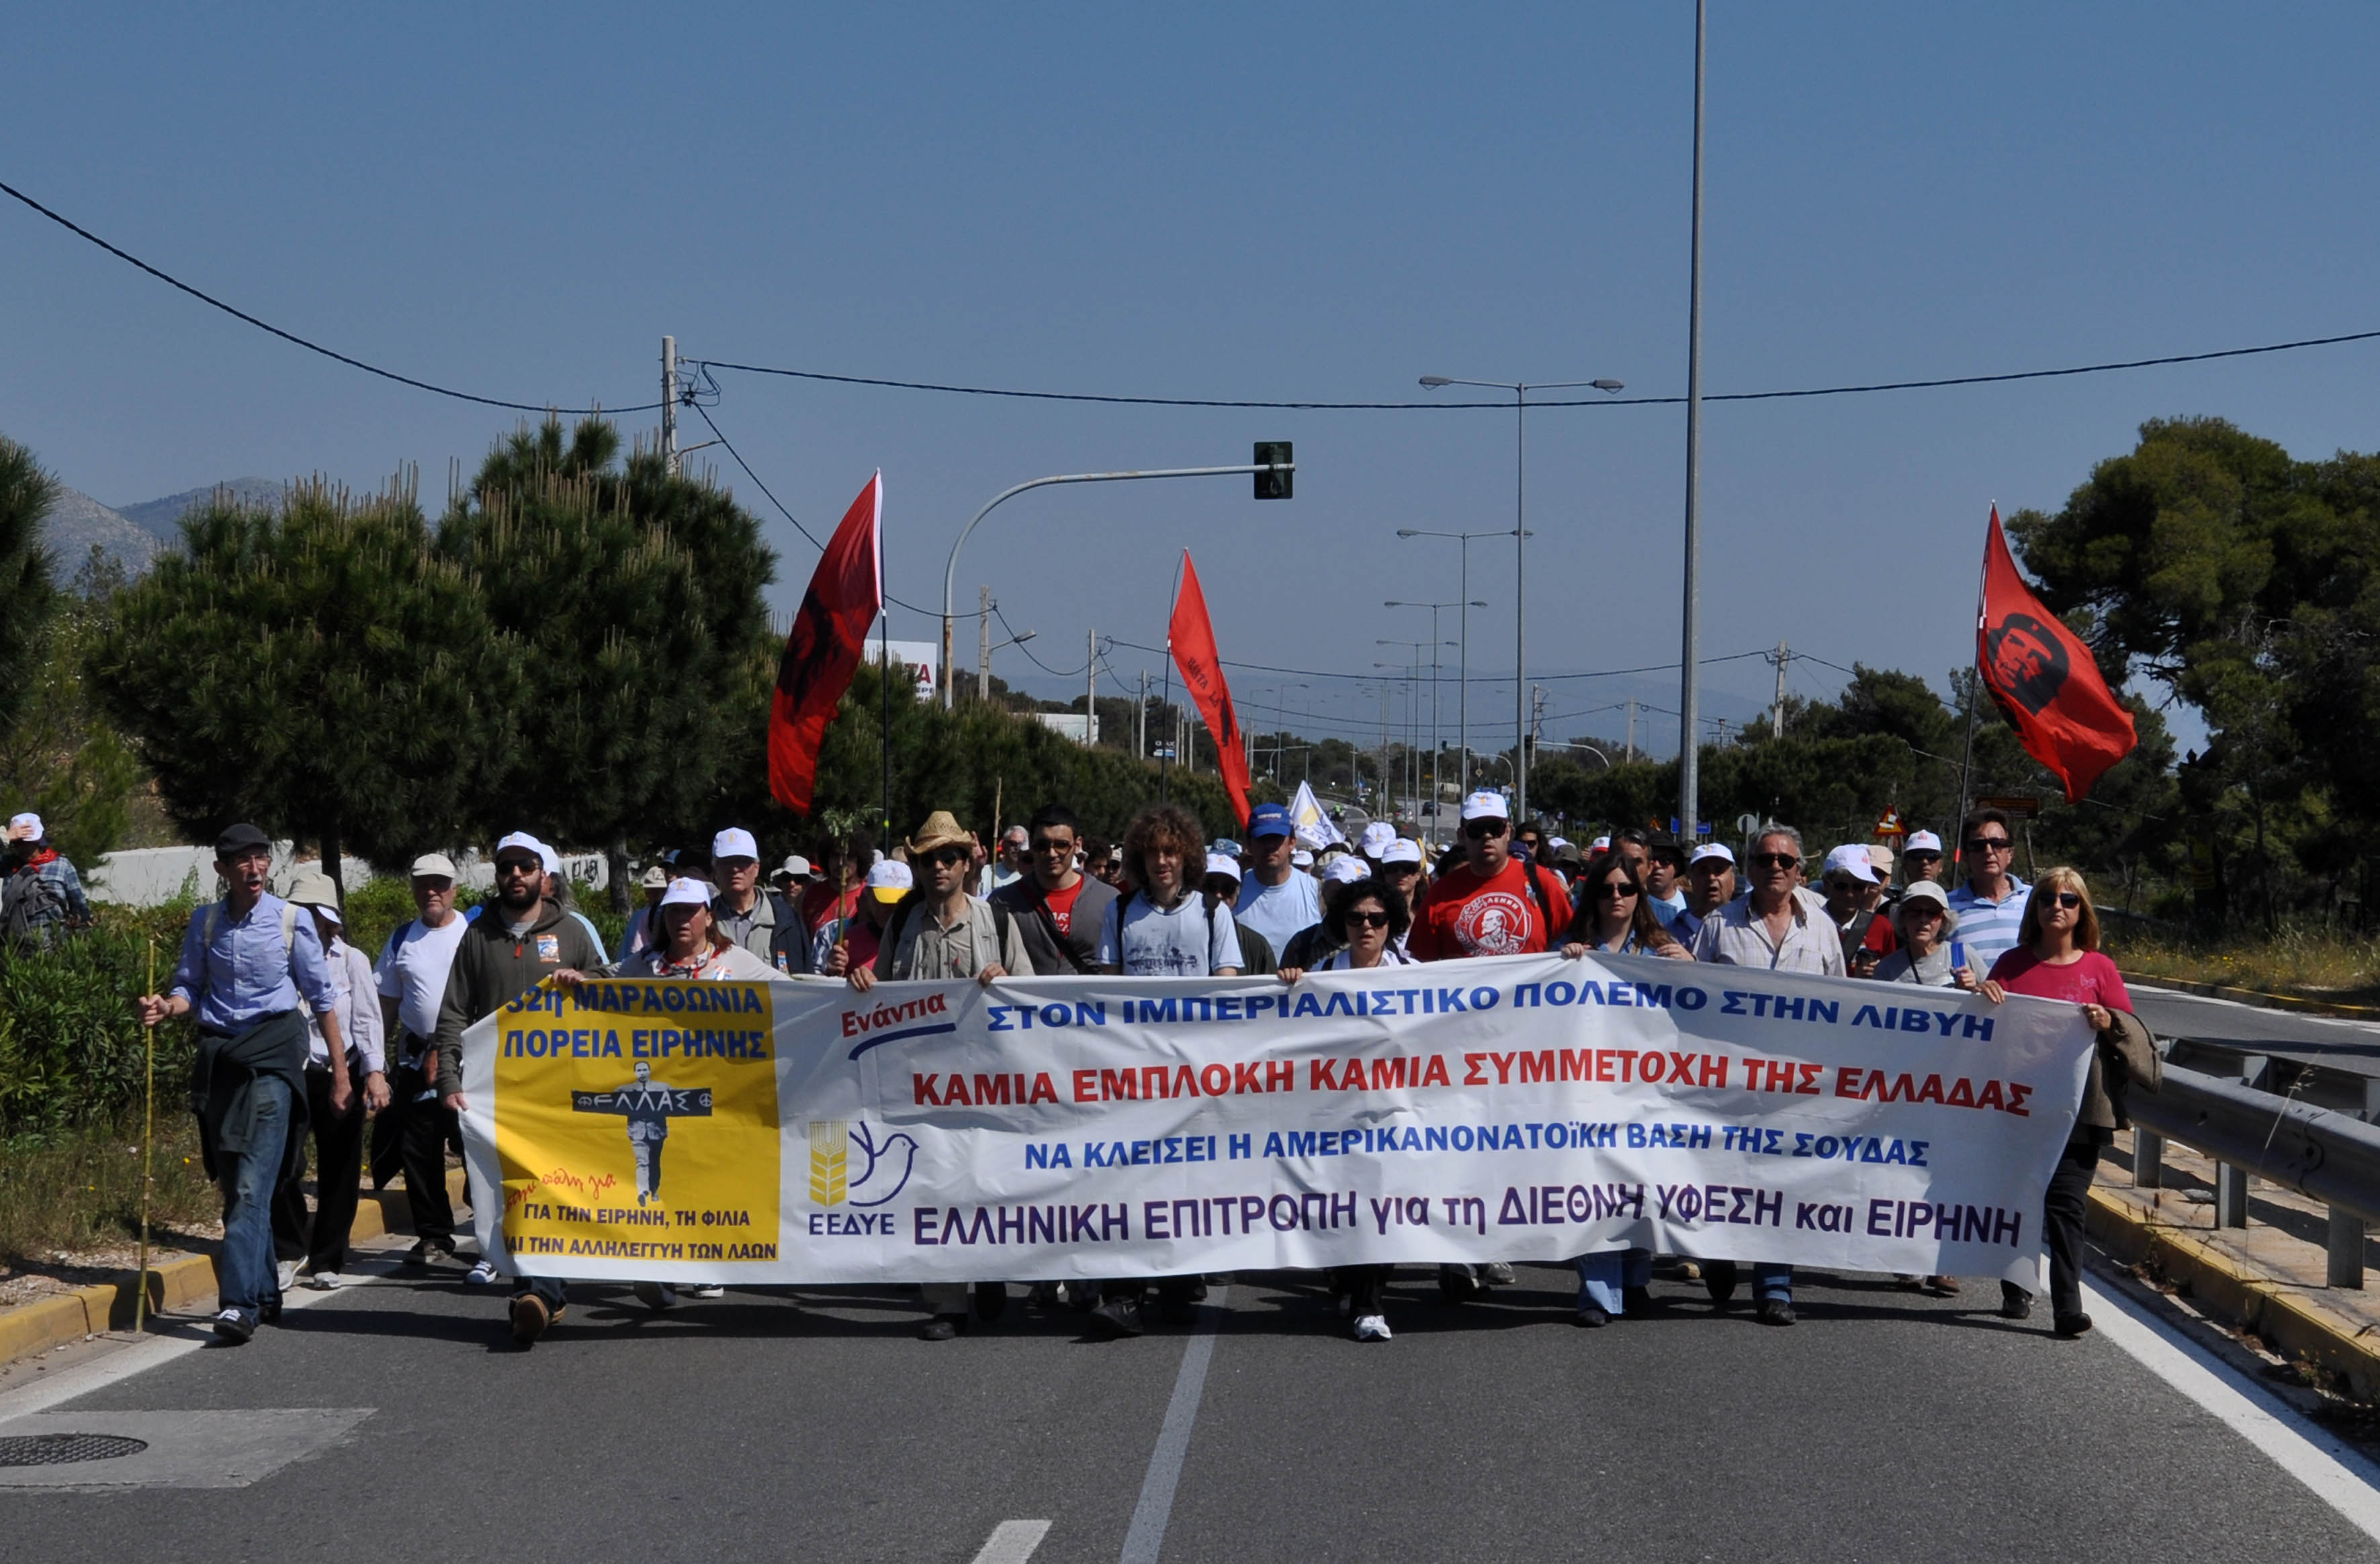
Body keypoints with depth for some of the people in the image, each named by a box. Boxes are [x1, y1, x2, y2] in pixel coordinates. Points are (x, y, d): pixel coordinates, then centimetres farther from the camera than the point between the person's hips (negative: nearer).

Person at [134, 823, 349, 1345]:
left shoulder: (291, 921, -1)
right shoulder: (205, 922, 8)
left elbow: (322, 998, 4)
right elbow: (190, 988, 14)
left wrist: (341, 1072, 4)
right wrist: (165, 1007, -10)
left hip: (273, 1053, -5)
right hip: (219, 1056, 5)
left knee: (252, 1185, -16)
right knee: (234, 1186, 10)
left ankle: (238, 1302, -23)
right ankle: (267, 1293, 24)